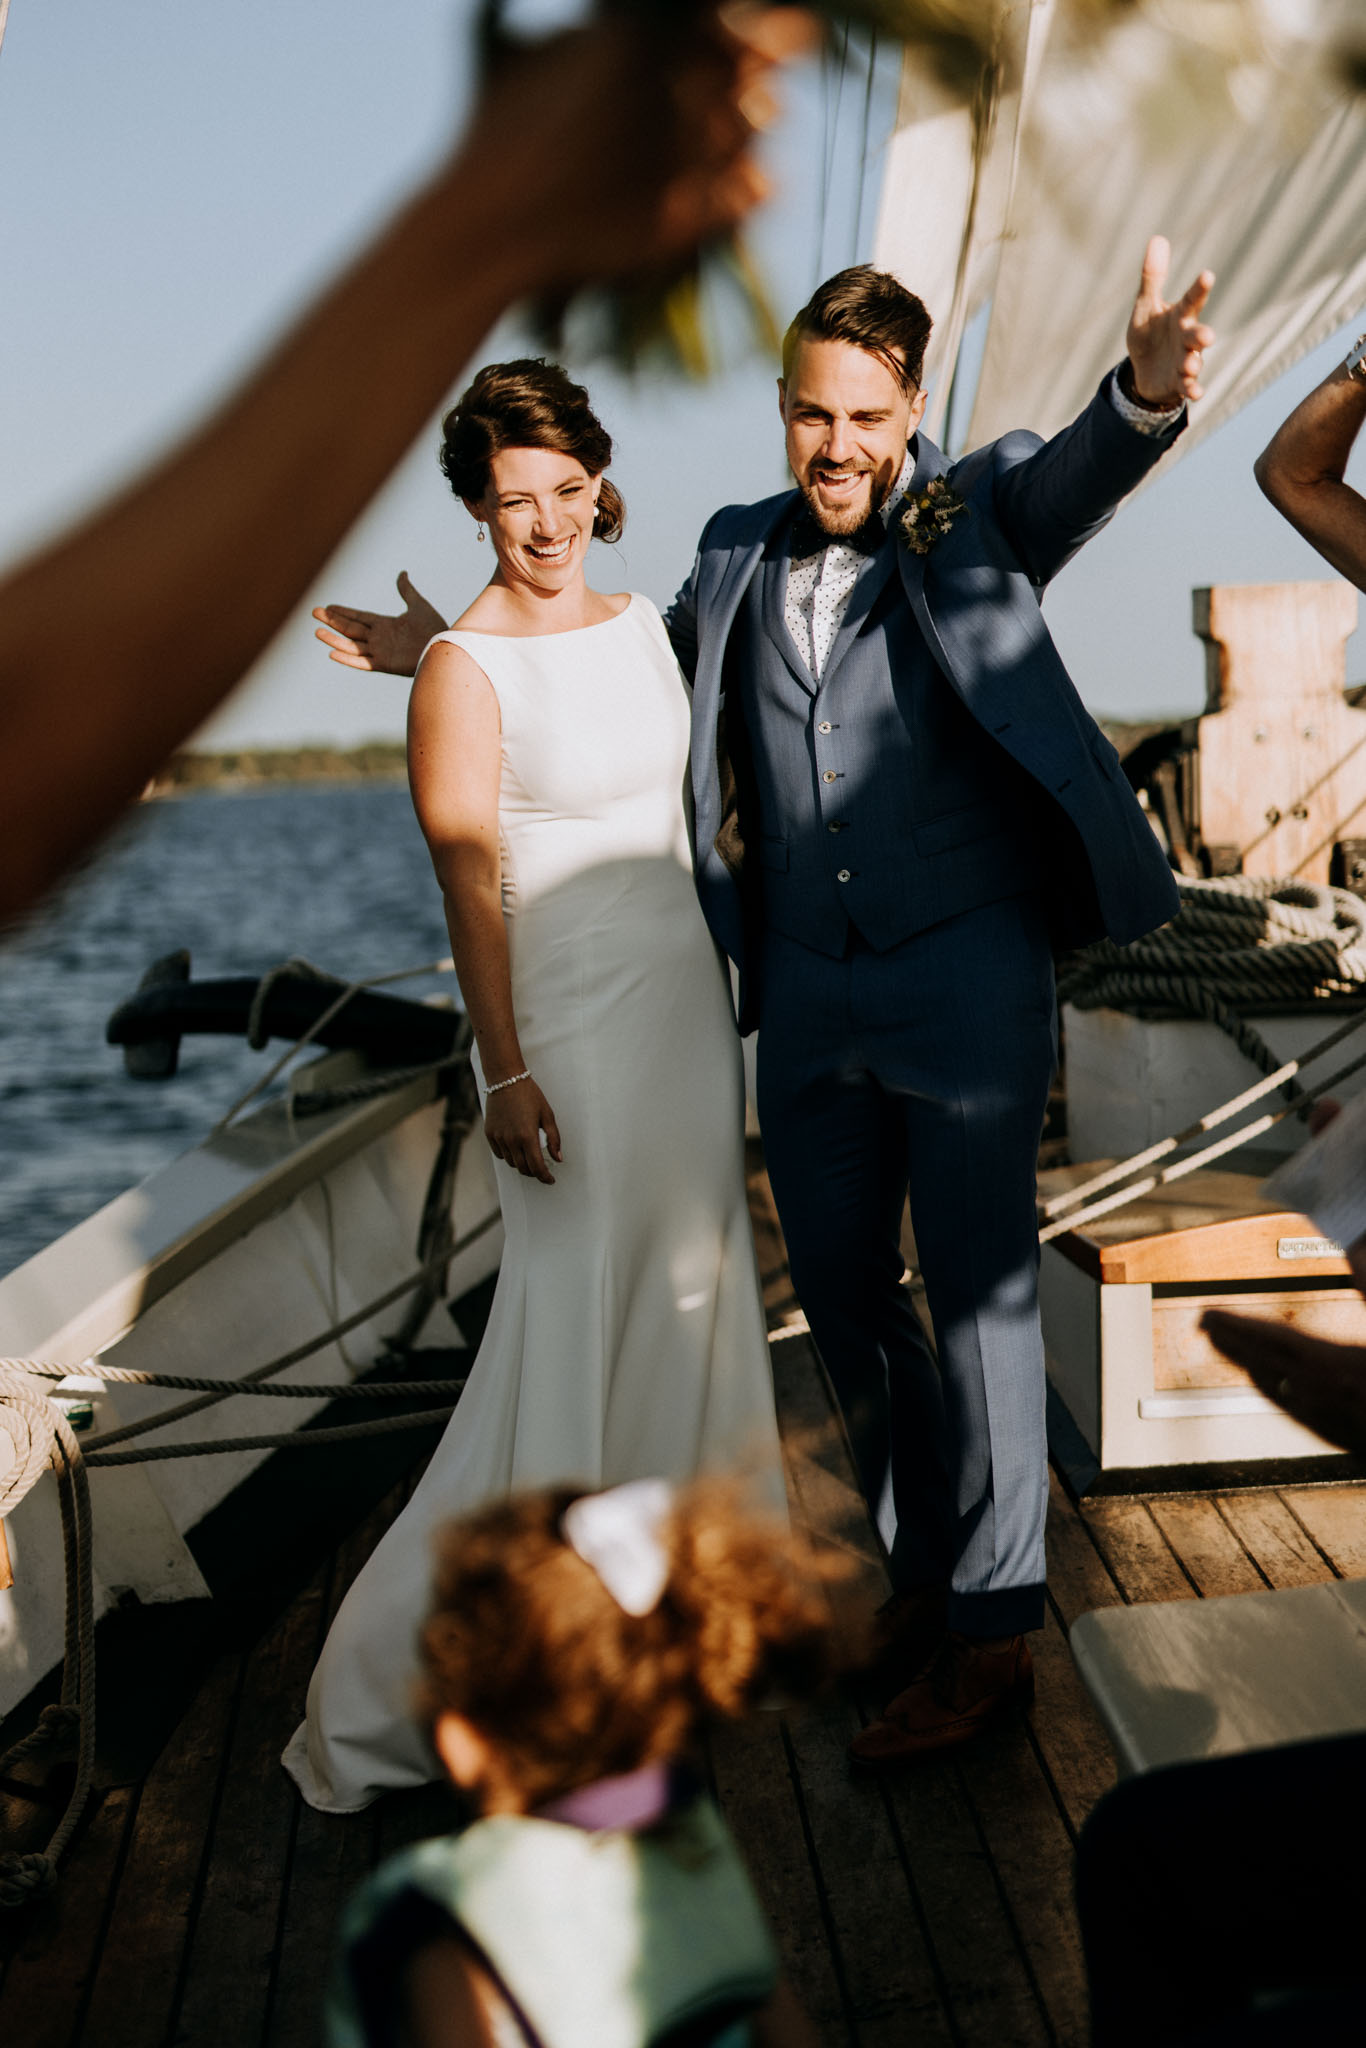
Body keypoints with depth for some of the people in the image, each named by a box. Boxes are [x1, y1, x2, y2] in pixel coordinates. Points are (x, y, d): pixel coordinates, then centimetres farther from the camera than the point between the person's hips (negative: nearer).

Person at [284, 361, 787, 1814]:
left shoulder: (641, 626, 8)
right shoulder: (465, 668, -13)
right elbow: (469, 878, -15)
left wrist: (728, 1007, 18)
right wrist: (504, 1070, -18)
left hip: (685, 986, 7)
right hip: (566, 1009, -7)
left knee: (688, 1277, 14)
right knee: (574, 1308, -4)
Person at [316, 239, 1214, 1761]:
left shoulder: (972, 513, -2)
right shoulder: (741, 552, 12)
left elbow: (1080, 474, -23)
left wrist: (1148, 390, -45)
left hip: (967, 968, -5)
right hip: (807, 993, 5)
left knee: (976, 1292, -1)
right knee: (841, 1293, 13)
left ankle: (988, 1631, 10)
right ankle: (928, 1562, 32)